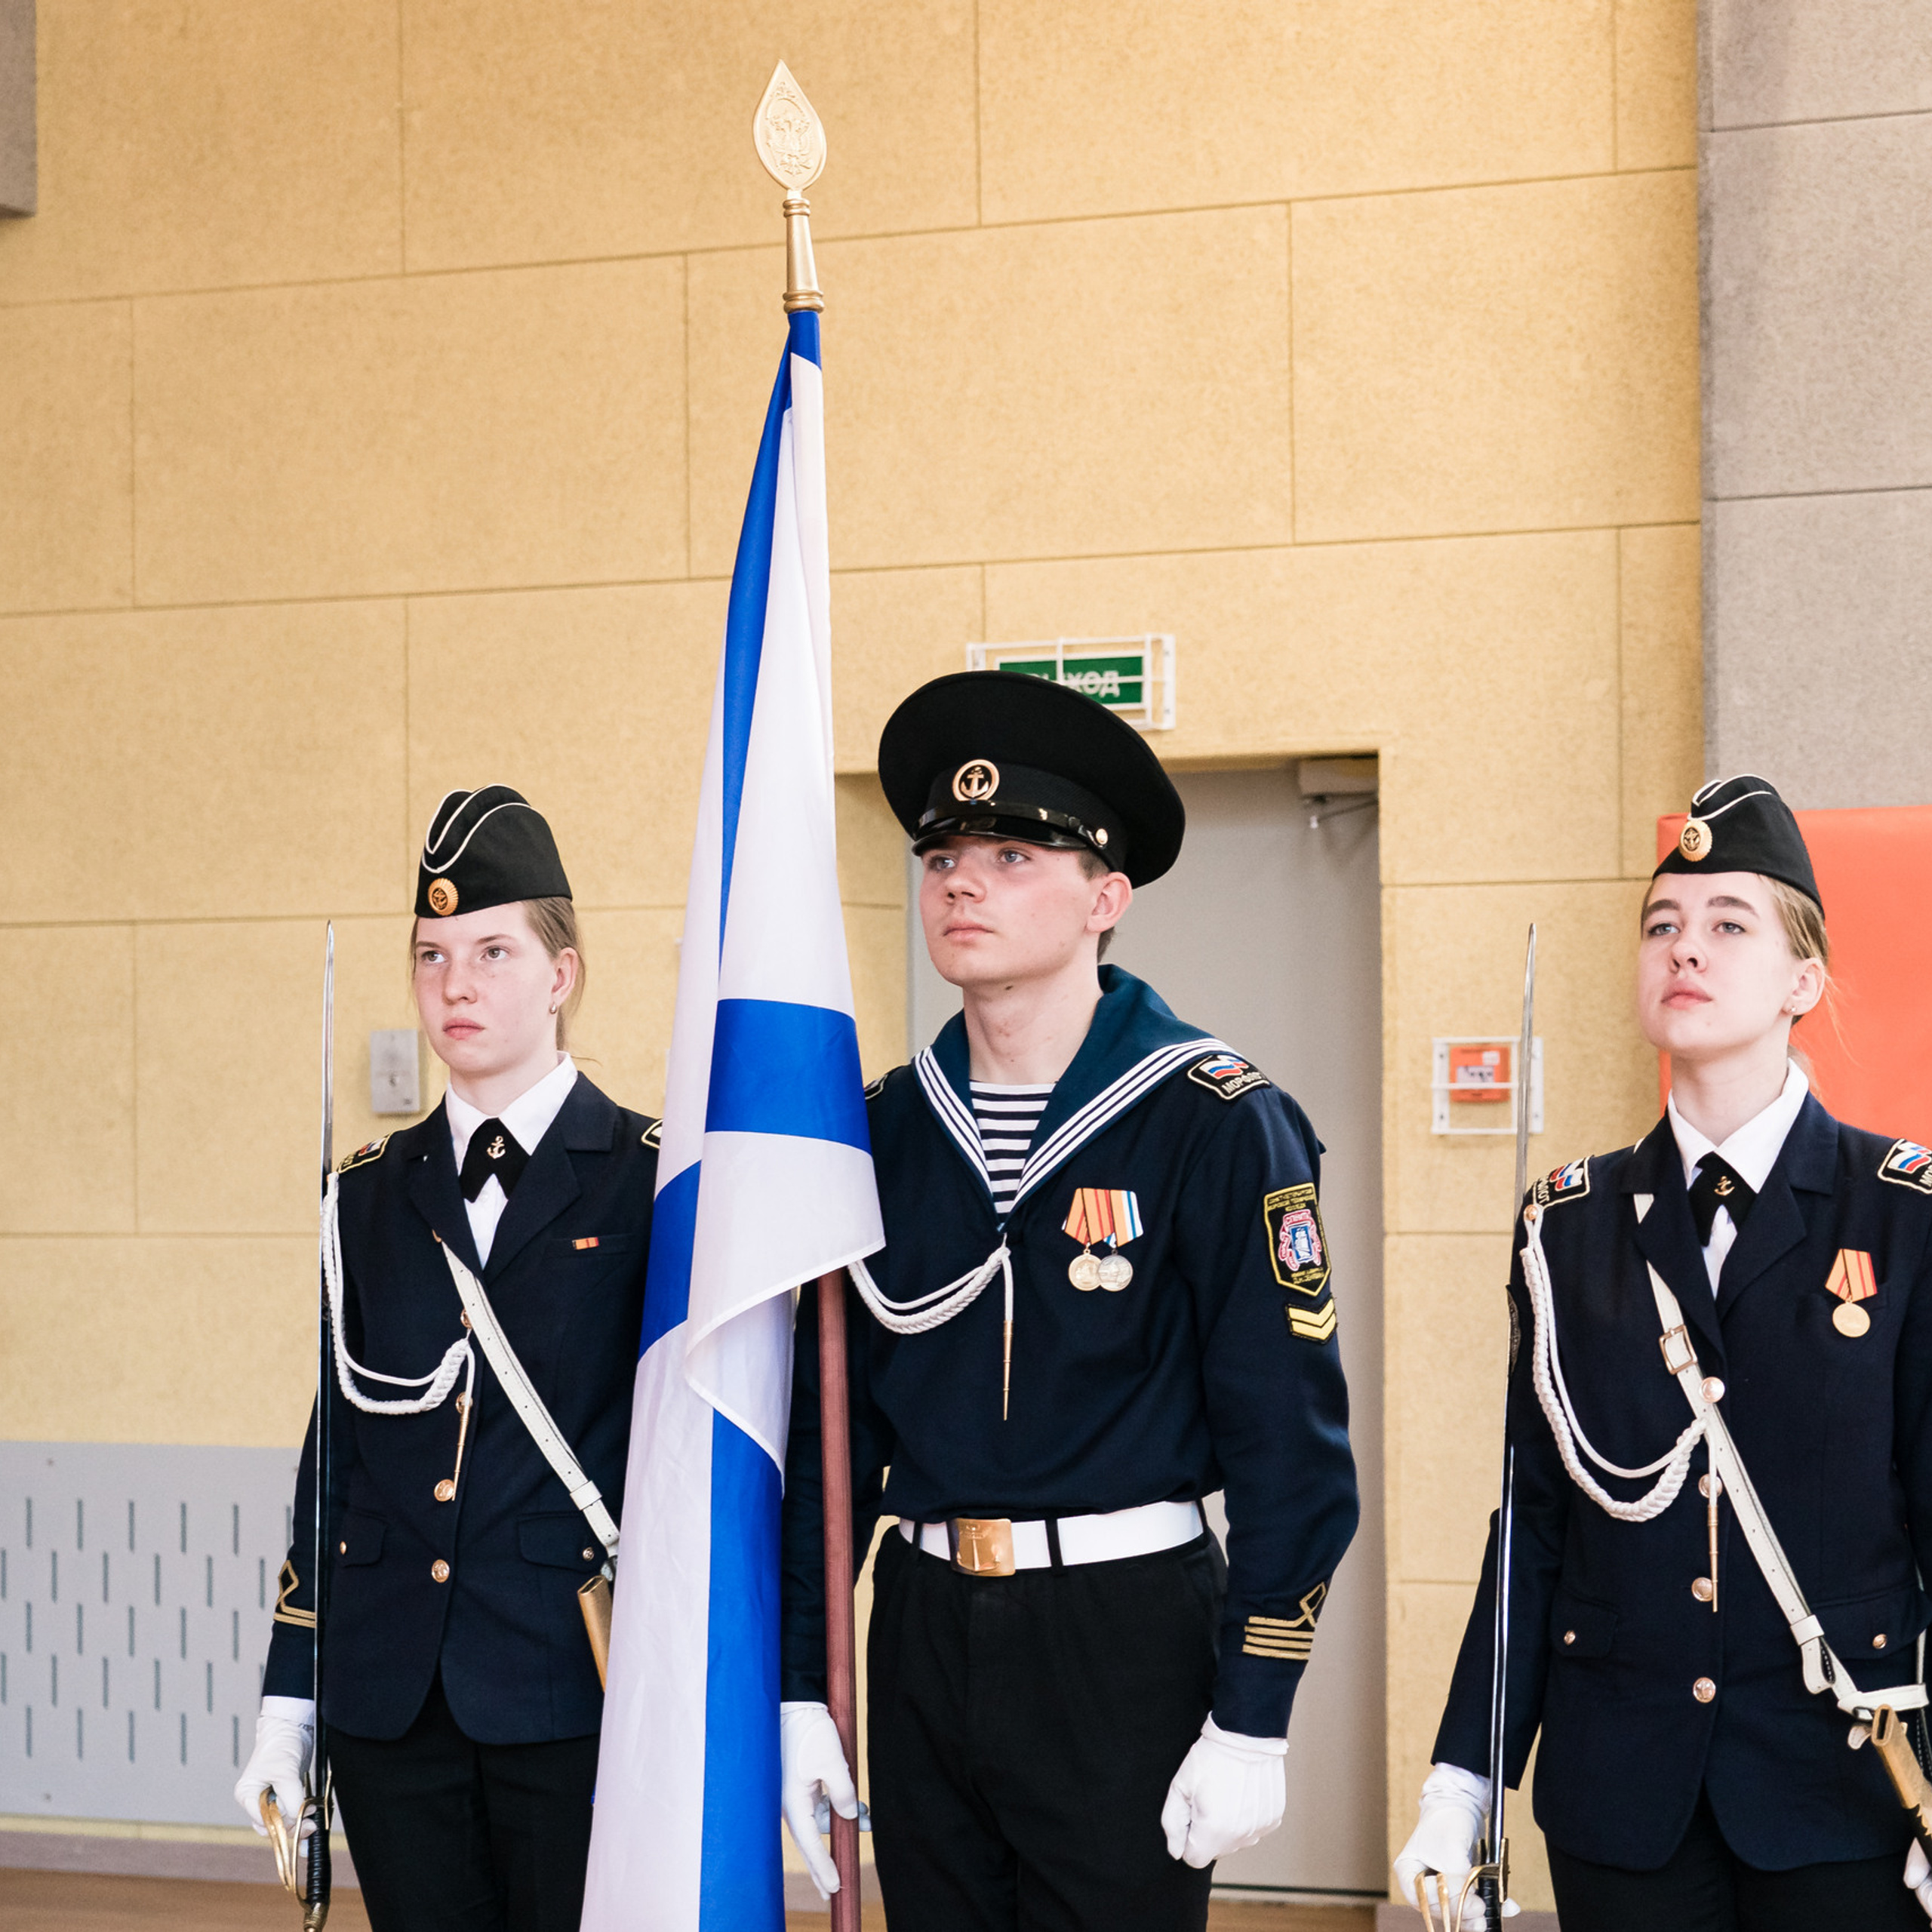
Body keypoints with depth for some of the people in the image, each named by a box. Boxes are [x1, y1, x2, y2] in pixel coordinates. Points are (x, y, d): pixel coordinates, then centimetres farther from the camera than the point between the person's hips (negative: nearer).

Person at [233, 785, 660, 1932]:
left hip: (574, 1699, -4)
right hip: (389, 1699, 4)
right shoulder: (374, 1193, 11)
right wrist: (289, 1695, 9)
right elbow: (337, 1444, 12)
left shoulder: (653, 1179, -3)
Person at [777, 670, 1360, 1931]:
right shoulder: (885, 1132, 5)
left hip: (1126, 1639, -4)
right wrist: (802, 1690, 7)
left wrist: (1251, 1727, -13)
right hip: (921, 1633, 5)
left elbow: (1294, 1448, -10)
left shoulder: (1220, 1125, -9)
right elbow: (829, 1429, 9)